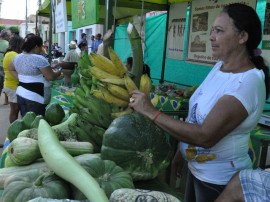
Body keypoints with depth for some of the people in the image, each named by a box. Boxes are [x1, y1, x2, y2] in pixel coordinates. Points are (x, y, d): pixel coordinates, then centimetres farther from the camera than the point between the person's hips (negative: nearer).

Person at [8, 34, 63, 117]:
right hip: (35, 97, -8)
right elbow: (51, 77, -15)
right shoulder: (39, 59, -18)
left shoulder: (18, 57, 7)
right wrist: (59, 73, 4)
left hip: (21, 94, 8)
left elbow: (10, 68, 25)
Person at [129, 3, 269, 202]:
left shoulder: (247, 83, -26)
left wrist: (151, 112, -29)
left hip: (219, 181, -7)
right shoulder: (220, 66, -1)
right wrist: (181, 151, 11)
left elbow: (206, 136, -32)